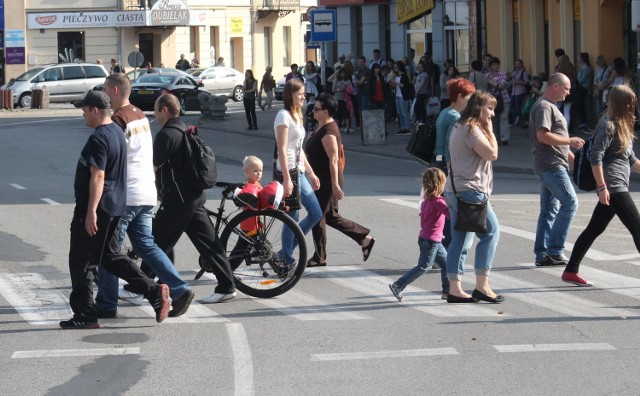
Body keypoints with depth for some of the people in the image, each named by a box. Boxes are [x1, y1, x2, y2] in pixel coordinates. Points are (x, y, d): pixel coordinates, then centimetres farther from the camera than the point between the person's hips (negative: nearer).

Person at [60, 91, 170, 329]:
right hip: (115, 206, 10)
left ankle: (85, 316, 5)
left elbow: (98, 176, -24)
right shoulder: (117, 132, 13)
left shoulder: (98, 138, -18)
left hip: (96, 208, -10)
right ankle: (154, 291, 8)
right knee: (111, 256, 17)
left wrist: (91, 212, -25)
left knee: (81, 262, 0)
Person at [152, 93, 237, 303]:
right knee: (208, 241, 6)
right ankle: (226, 286, 3)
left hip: (177, 200, -9)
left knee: (158, 243, 1)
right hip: (195, 196, 9)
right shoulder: (185, 131, 16)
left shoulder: (166, 135, -14)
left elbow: (152, 167, -12)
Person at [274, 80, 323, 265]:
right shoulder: (284, 116, -12)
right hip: (289, 172, -10)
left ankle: (286, 253, 16)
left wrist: (311, 173, 20)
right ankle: (287, 258, 6)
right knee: (292, 218, -4)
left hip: (299, 172, 10)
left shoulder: (296, 115, 16)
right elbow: (282, 150, -18)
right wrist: (287, 179, -22)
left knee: (316, 214, 10)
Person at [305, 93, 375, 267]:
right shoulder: (322, 127, 10)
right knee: (331, 217, 16)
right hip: (323, 181, 10)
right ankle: (365, 238, 21)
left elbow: (333, 159, -24)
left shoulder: (328, 132, -21)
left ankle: (319, 257, 11)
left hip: (327, 182, -10)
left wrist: (335, 185, -26)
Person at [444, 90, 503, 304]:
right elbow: (492, 154, -16)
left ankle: (454, 289, 7)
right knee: (490, 232, -4)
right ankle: (482, 286, -5)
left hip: (455, 190, 10)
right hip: (470, 191, -10)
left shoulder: (459, 127, 19)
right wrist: (489, 131, -7)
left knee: (460, 240, 8)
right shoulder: (472, 129, -14)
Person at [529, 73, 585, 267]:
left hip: (553, 165, 11)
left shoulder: (551, 106, 22)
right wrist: (570, 140, -17)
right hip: (551, 165, -11)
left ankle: (542, 254, 10)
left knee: (549, 209, 9)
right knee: (570, 202, -11)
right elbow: (543, 136, -22)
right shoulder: (544, 106, -11)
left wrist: (573, 158, 24)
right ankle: (555, 249, -11)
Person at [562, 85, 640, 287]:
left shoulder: (622, 126, 18)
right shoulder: (608, 125, -11)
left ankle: (571, 272, 14)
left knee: (595, 229, 10)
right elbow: (596, 157, -18)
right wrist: (602, 187, -23)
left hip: (618, 187, 9)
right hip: (613, 186, -9)